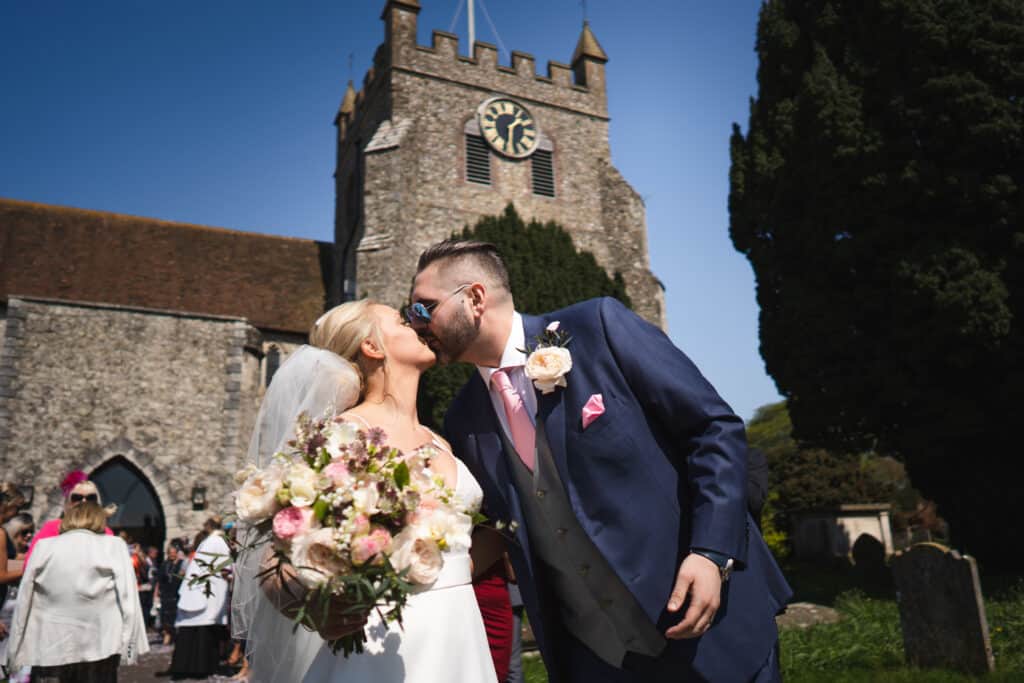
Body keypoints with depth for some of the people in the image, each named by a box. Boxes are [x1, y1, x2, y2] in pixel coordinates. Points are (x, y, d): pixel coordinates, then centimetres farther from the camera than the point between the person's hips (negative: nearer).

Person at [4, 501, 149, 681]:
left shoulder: (43, 547, 6)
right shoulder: (113, 546, -2)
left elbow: (24, 601, 8)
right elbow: (127, 597, -6)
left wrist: (15, 650, 15)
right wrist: (130, 645, -2)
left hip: (50, 647, 2)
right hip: (99, 645, -2)